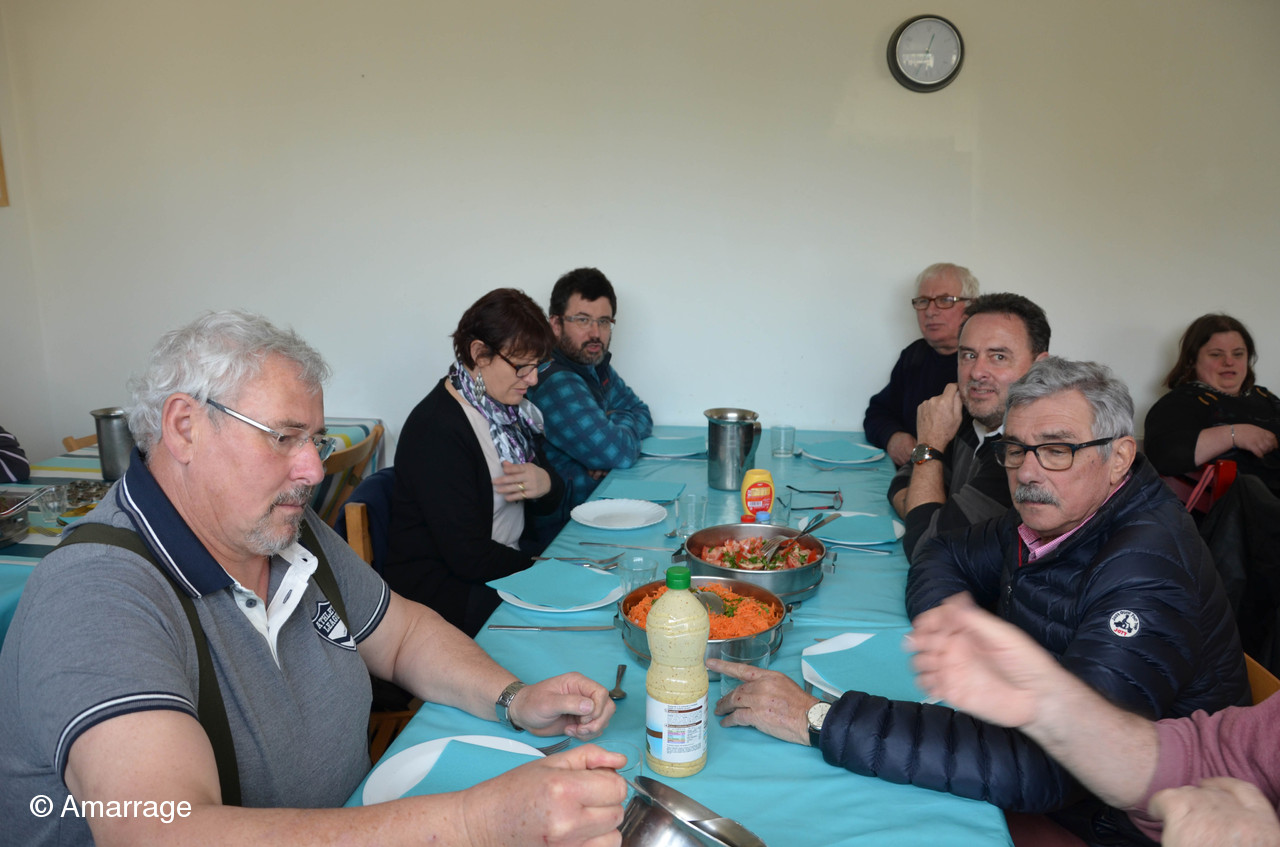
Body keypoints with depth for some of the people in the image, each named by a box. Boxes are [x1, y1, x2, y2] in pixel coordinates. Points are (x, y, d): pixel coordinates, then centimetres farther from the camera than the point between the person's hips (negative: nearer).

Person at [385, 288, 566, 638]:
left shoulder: (506, 406, 7)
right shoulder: (435, 430, -21)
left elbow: (549, 503, 12)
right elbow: (470, 557, -22)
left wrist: (545, 484, -12)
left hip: (511, 563, 8)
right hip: (443, 593, -8)